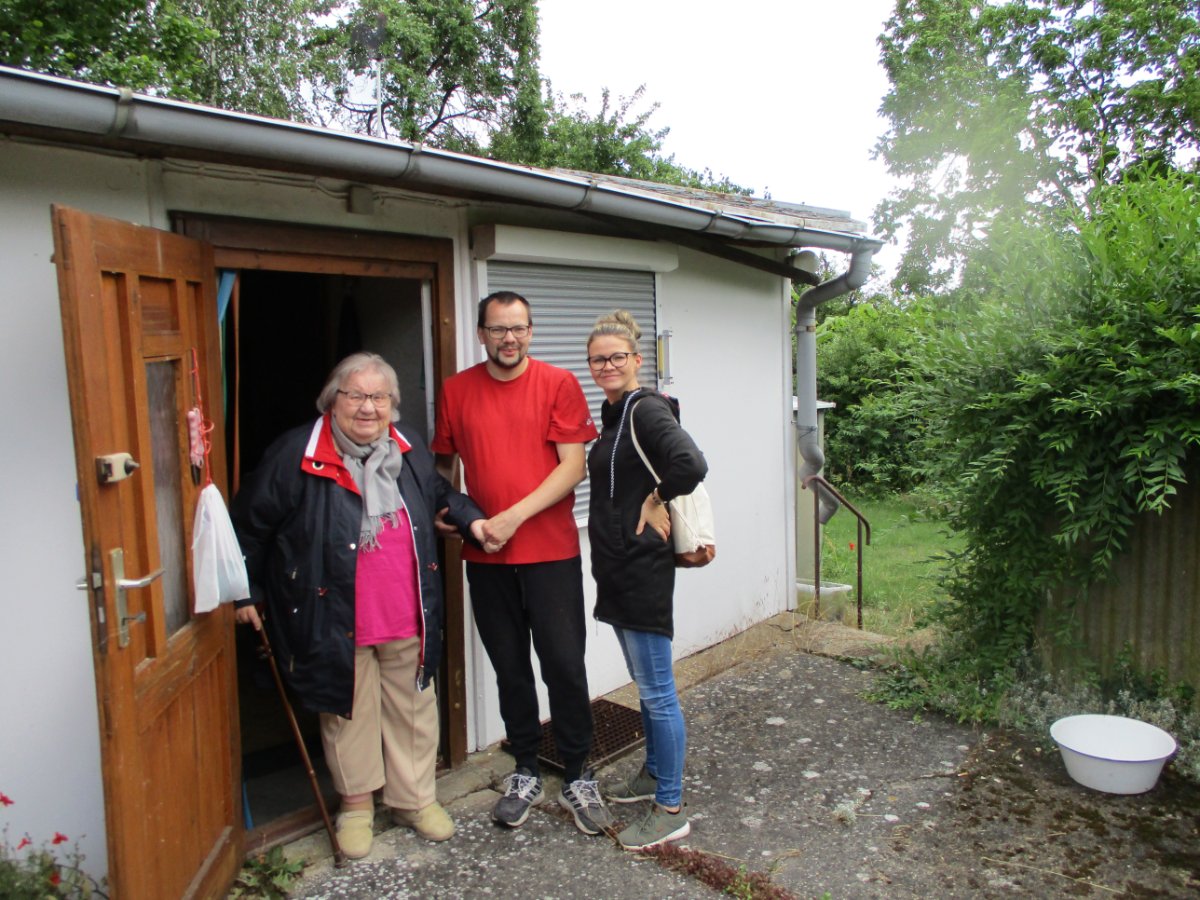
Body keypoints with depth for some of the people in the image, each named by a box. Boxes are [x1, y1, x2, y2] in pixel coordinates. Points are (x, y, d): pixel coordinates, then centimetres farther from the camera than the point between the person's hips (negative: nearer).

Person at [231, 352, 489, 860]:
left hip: (407, 617, 4)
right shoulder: (296, 456, -13)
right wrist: (247, 592, 1)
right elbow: (249, 524, -3)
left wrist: (471, 520, 5)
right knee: (349, 711, 13)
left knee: (413, 706, 15)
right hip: (335, 621, -4)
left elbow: (439, 493, 21)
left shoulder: (409, 449, 2)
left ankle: (415, 799, 35)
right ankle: (356, 805, 35)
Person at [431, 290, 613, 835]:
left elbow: (573, 466, -9)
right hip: (486, 557, 3)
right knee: (510, 669, 12)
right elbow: (442, 463, 16)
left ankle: (578, 780, 18)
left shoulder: (558, 384, -3)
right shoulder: (456, 391, 5)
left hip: (551, 552, -2)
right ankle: (526, 773, 29)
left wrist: (513, 517, -15)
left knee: (564, 666, 1)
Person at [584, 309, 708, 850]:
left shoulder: (647, 410, -15)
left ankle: (670, 810, 13)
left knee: (657, 690, 0)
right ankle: (654, 773, 38)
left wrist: (657, 504, -17)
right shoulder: (613, 414, 13)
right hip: (617, 568, 10)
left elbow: (691, 464, -30)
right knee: (644, 683, 22)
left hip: (644, 568, -10)